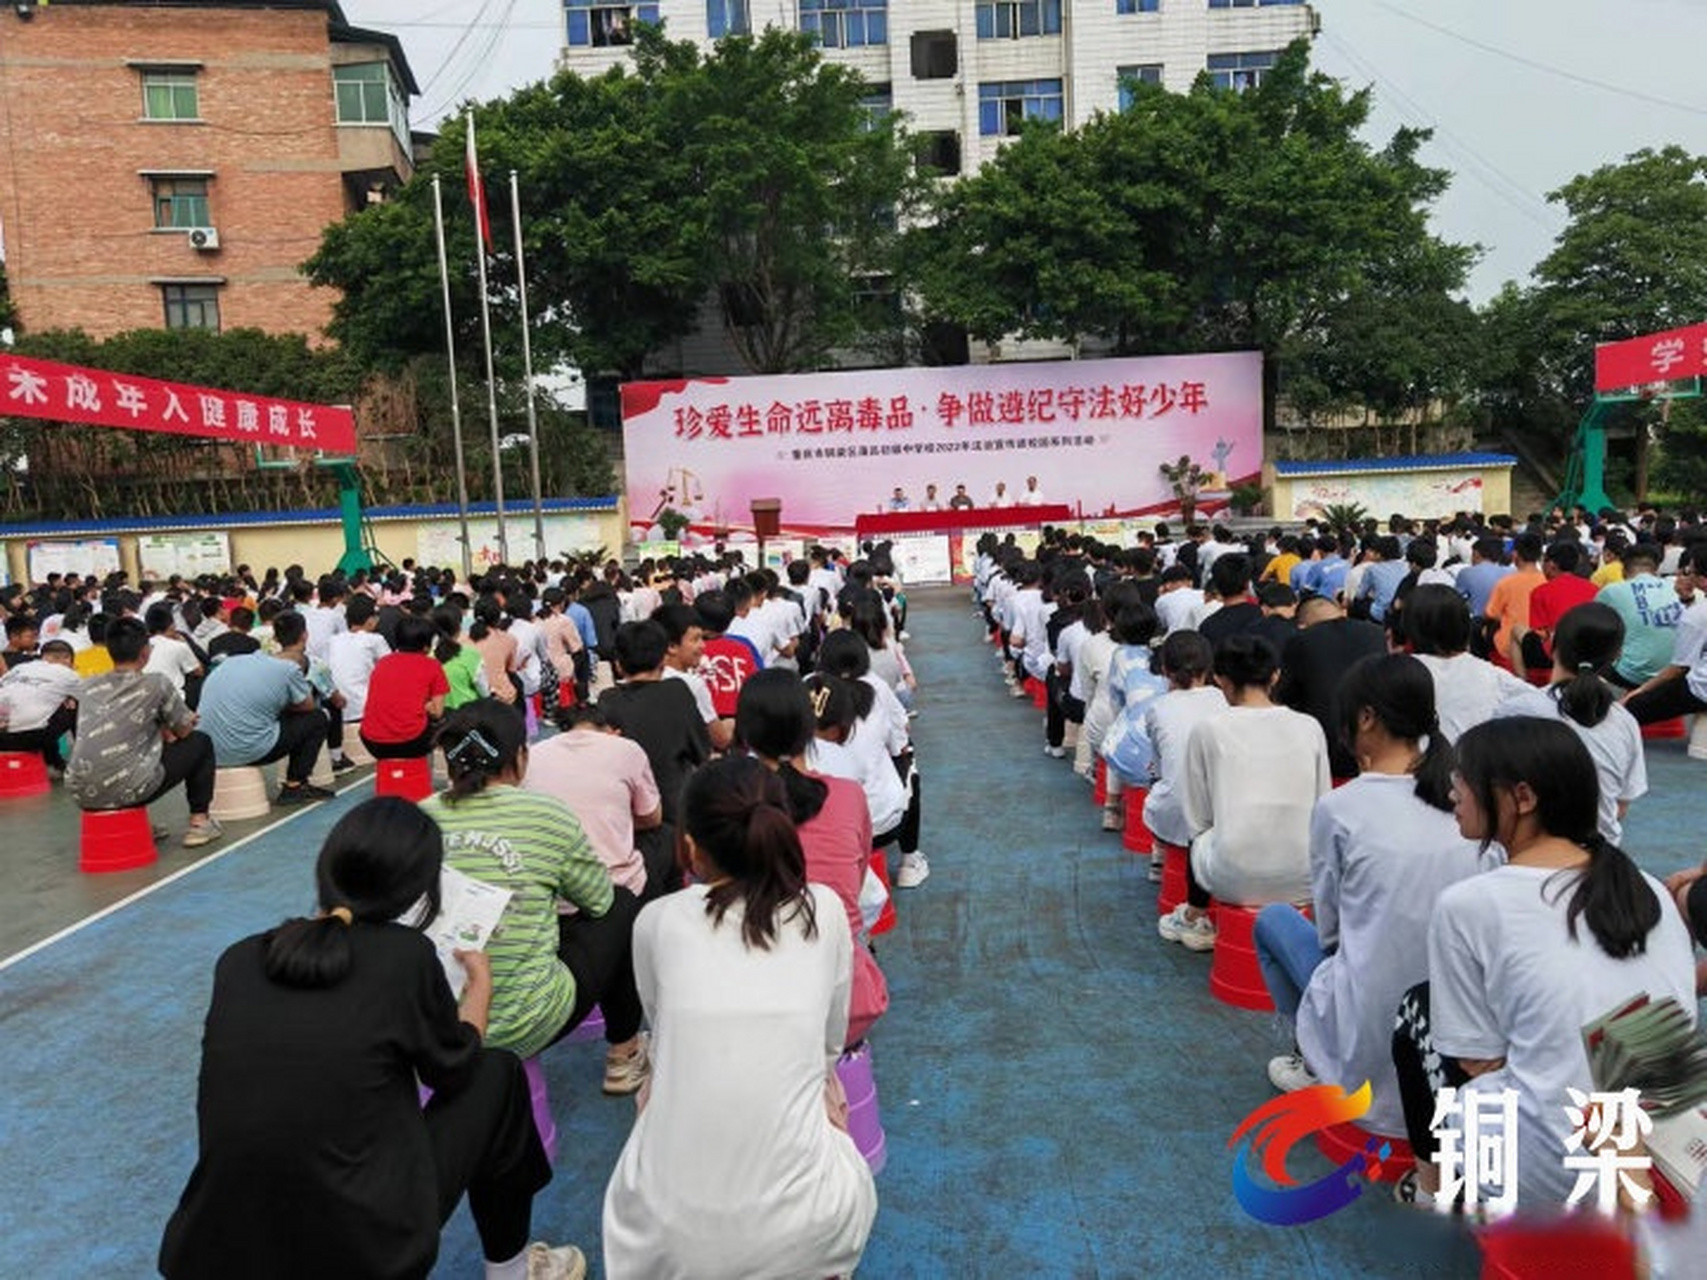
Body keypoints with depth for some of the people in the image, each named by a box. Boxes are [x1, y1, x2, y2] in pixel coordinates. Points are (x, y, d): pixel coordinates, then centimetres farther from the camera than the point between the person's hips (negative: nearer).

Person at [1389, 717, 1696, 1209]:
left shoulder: (1468, 904, -12)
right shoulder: (1648, 887, 5)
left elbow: (1480, 1060, -6)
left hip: (1548, 1176, -5)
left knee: (1418, 1009, 17)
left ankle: (1432, 1185, 24)